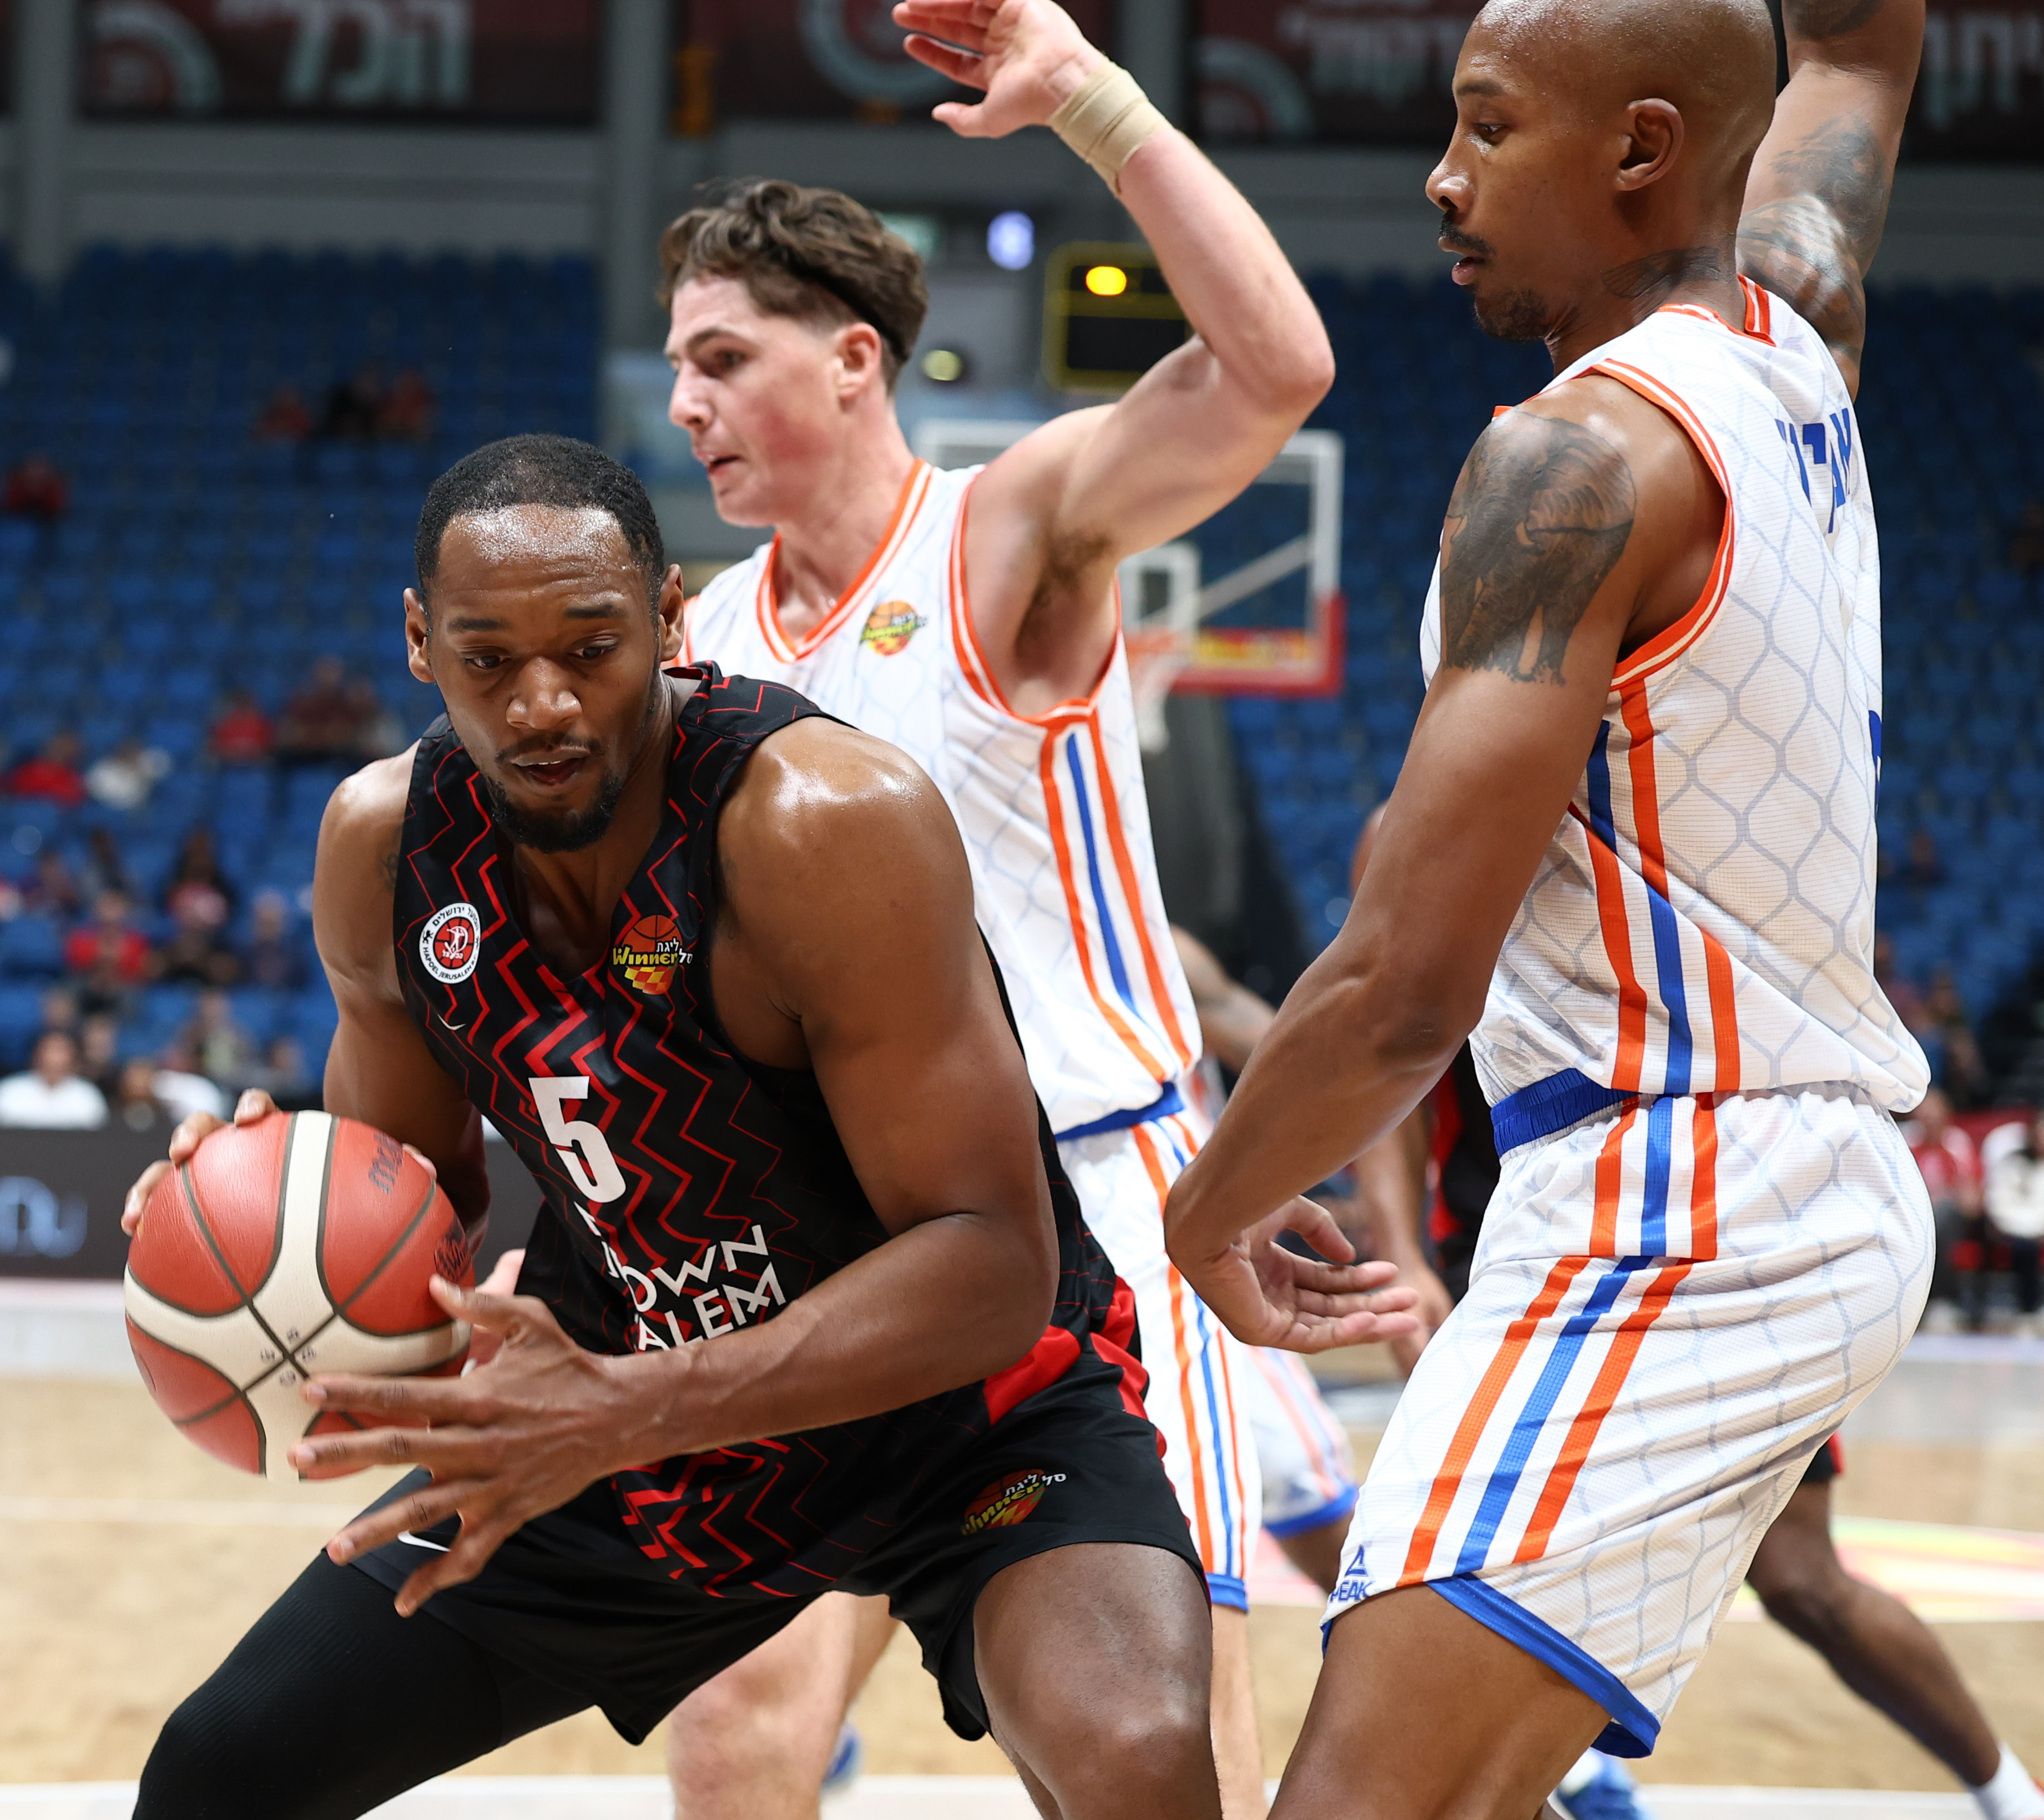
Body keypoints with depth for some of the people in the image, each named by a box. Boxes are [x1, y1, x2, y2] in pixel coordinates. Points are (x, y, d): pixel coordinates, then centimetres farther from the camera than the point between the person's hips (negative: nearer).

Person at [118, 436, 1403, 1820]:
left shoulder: (828, 823, -31)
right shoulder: (382, 848, -11)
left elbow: (994, 1265, -32)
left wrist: (630, 1418, -43)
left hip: (966, 1400, -5)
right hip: (637, 1404, 6)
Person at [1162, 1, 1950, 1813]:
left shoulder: (1581, 460, -16)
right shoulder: (1795, 335, 8)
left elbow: (1409, 987, -19)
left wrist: (1208, 1215, -3)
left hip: (1671, 1219, -10)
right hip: (1839, 1186, 10)